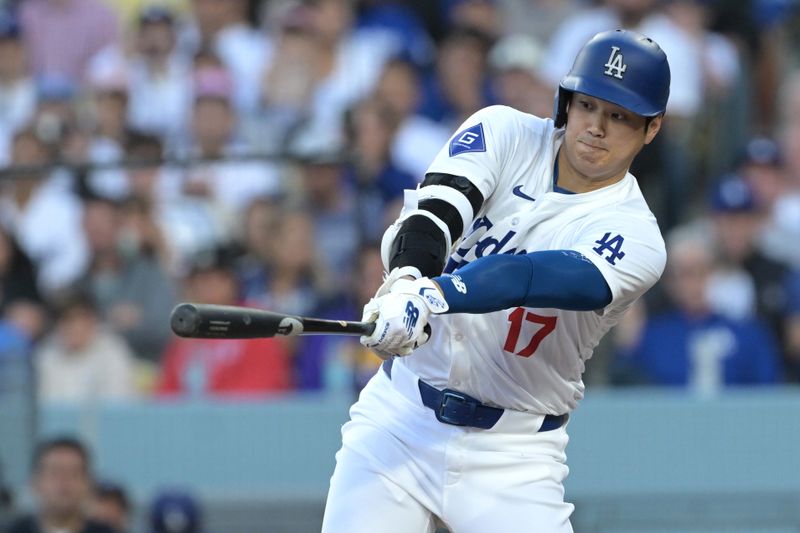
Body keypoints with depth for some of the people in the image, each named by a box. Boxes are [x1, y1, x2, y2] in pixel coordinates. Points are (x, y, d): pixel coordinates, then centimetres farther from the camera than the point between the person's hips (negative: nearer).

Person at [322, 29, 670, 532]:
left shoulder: (634, 237, -10)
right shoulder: (505, 134, -1)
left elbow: (543, 278, -28)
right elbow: (435, 210, -19)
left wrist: (433, 297, -46)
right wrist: (406, 278, -42)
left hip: (512, 452, -2)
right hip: (400, 415, 2)